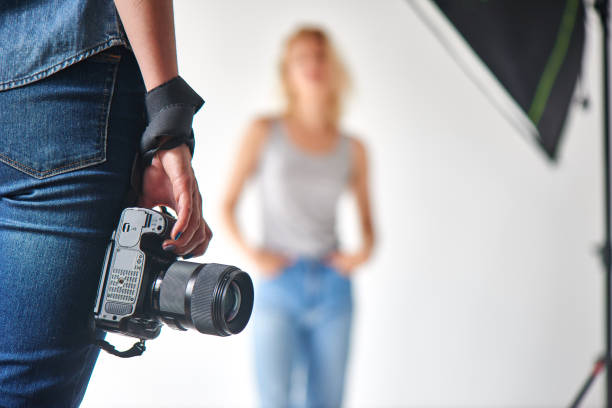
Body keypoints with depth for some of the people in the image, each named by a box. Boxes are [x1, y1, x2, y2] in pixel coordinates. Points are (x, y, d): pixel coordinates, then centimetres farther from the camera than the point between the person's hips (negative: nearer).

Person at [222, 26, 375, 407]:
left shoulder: (353, 149, 10)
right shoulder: (264, 133, 5)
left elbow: (367, 221, 18)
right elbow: (227, 205, 7)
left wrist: (365, 249, -2)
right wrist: (249, 250, -8)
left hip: (333, 289, 3)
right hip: (279, 288, -2)